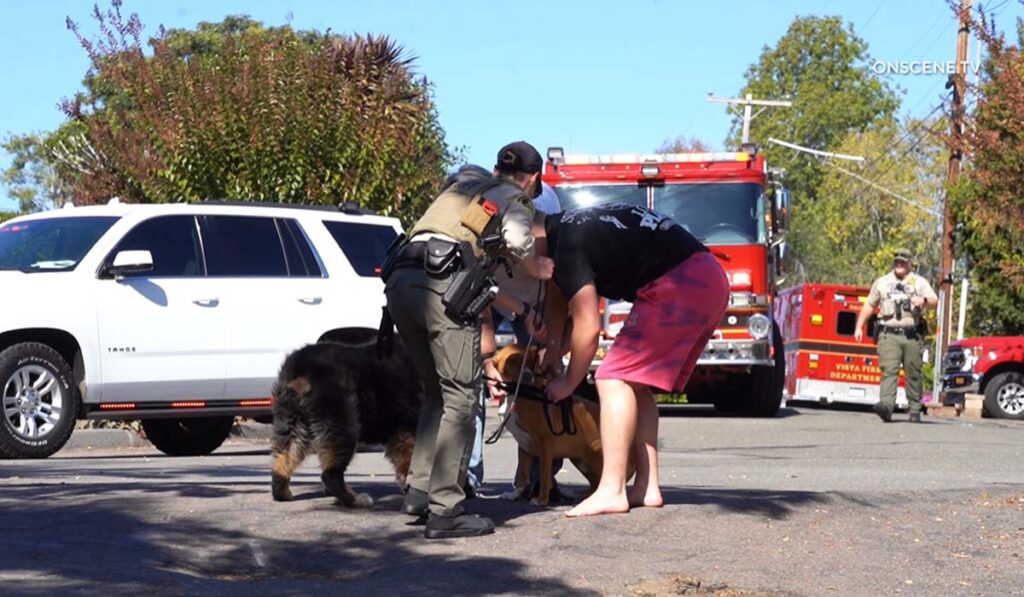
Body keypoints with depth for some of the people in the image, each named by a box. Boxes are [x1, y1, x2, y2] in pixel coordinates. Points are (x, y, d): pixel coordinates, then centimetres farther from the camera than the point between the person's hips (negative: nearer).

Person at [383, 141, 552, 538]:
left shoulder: (463, 190, 37)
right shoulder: (515, 198, 16)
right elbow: (516, 238, -8)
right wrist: (539, 269, 13)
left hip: (399, 282, 7)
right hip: (440, 284, -7)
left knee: (437, 393, 21)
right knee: (460, 397, -5)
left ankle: (419, 489, 17)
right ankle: (444, 510, -11)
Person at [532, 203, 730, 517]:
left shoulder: (568, 246, -12)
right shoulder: (569, 226, 17)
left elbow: (588, 329, -10)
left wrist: (568, 383, 4)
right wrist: (553, 350, 24)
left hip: (679, 287, -10)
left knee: (616, 379, -8)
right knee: (636, 384, 15)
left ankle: (612, 492, -14)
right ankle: (647, 487, 14)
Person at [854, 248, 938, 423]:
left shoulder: (920, 282, 11)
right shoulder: (881, 283, 16)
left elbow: (934, 302, 0)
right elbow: (869, 306, 20)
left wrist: (924, 300, -23)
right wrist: (859, 327, 12)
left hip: (912, 335, 0)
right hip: (889, 335, 0)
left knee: (913, 373, 4)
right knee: (889, 371, -15)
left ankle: (915, 409, 12)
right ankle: (886, 404, -30)